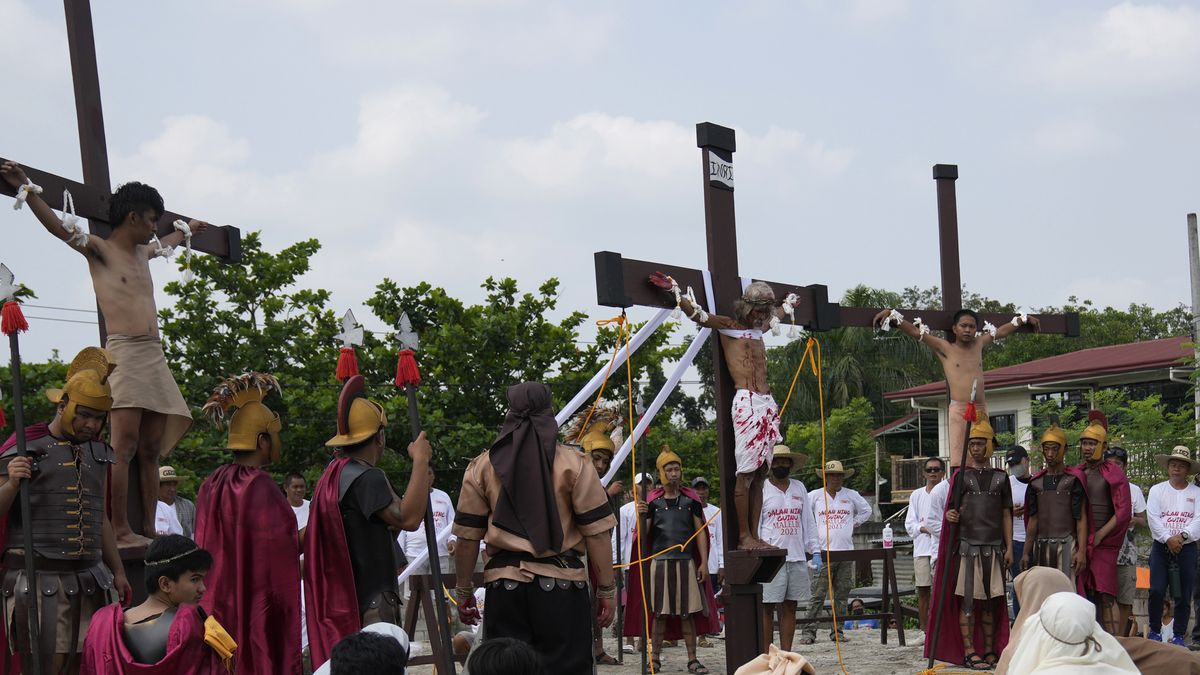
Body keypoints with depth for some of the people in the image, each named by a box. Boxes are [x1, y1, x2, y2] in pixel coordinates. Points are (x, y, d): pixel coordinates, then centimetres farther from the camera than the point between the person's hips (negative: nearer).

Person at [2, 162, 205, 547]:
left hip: (155, 357, 8)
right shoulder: (100, 250, 2)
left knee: (151, 450, 3)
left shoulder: (143, 252, 23)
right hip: (125, 353, -8)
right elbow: (58, 227, -12)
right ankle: (120, 531, -19)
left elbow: (166, 244, 47)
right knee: (124, 446, -14)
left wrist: (187, 230, 63)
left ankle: (148, 528, 3)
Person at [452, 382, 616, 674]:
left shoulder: (482, 467, 6)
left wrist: (464, 591, 16)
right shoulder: (574, 464, 0)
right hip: (562, 584, -2)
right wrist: (606, 590, 4)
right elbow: (596, 533, -3)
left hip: (504, 584, 2)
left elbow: (467, 538, 6)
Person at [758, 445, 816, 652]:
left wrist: (814, 550, 9)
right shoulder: (761, 489, 0)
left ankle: (786, 654, 11)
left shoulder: (799, 488, 15)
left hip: (797, 557, 5)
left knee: (790, 607, 6)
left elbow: (808, 521, 17)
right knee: (767, 608, -4)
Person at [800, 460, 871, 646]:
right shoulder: (814, 496, 3)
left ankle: (836, 631, 9)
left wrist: (853, 524, 13)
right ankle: (809, 632, -8)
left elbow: (866, 511, 24)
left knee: (842, 595, 4)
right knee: (818, 594, -8)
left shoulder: (851, 495, 10)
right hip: (823, 552, -3)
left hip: (846, 552, 3)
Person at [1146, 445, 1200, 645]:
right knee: (1157, 591, -9)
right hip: (1161, 547, 0)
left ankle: (1179, 636, 8)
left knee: (1184, 595, 1)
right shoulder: (1157, 490, 7)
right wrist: (1168, 539, -15)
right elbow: (1153, 518, -4)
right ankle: (1155, 631, 5)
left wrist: (1182, 535, -19)